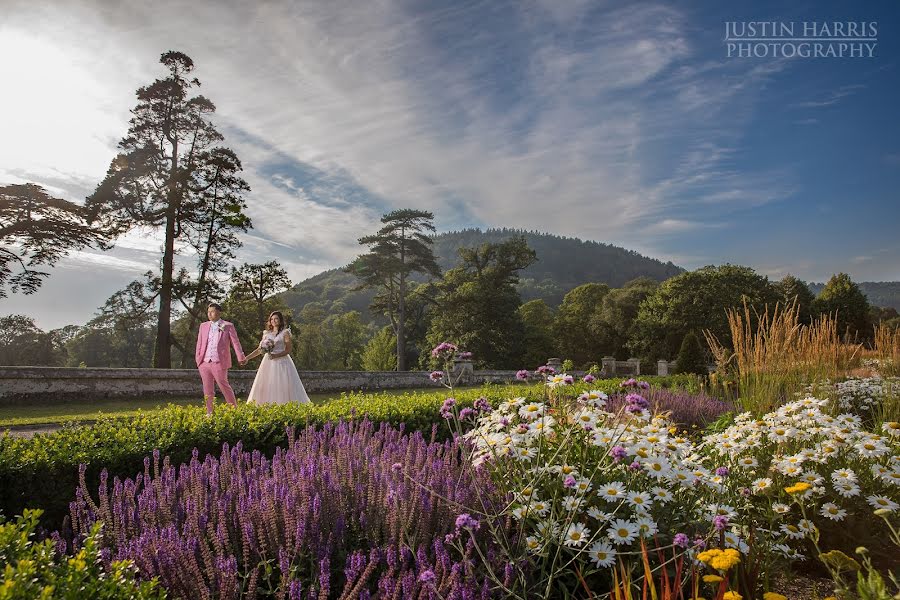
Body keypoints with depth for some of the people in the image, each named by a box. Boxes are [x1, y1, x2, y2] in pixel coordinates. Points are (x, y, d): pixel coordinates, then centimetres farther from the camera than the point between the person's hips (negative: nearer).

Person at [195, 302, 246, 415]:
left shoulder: (227, 326, 0)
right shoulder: (203, 326, 12)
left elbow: (235, 342, -6)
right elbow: (199, 343, 15)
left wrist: (241, 357, -17)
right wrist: (198, 359, 5)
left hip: (219, 363, -4)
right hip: (204, 363, 4)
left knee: (224, 387, -1)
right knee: (207, 390, 9)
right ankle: (209, 413, 18)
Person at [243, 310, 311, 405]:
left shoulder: (285, 332, 0)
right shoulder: (266, 333, 13)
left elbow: (288, 350, -5)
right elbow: (259, 350, 15)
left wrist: (276, 355, -19)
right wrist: (247, 358, 7)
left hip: (281, 362, -5)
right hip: (268, 363, 5)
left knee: (283, 387, -7)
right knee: (265, 388, -1)